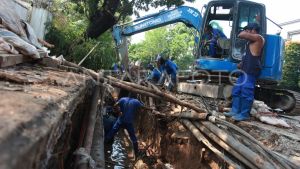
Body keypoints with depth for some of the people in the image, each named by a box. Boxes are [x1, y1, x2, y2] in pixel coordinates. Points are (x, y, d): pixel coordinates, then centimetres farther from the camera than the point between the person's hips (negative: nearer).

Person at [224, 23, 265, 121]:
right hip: (245, 71, 10)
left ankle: (244, 114, -3)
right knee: (236, 90, 9)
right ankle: (235, 111, 13)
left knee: (246, 93, -9)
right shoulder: (252, 42, 27)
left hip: (251, 71, -10)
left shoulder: (258, 38, -4)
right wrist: (241, 64, 18)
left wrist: (245, 31, 9)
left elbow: (241, 35, -13)